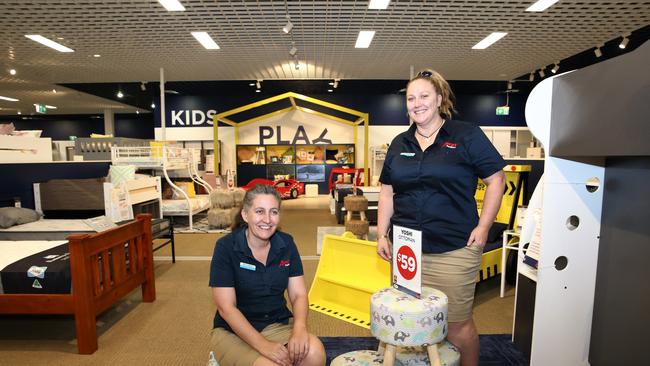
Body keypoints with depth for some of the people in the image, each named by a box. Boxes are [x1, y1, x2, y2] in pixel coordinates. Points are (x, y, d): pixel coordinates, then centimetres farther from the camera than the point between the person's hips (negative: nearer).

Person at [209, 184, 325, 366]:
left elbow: (299, 294, -2)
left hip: (279, 324, 3)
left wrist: (300, 328, -22)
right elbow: (227, 308, -15)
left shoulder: (286, 243, -3)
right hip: (233, 332, -2)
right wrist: (263, 345, -24)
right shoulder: (226, 247, -13)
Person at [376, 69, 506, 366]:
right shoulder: (399, 144, 12)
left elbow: (495, 179, 0)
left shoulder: (467, 136, 0)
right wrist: (382, 234, 7)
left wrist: (483, 227, -7)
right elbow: (387, 191, 13)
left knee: (457, 324, 7)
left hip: (454, 251, -3)